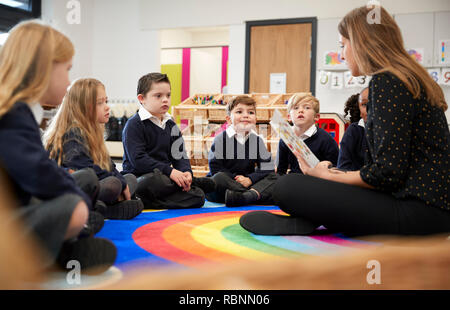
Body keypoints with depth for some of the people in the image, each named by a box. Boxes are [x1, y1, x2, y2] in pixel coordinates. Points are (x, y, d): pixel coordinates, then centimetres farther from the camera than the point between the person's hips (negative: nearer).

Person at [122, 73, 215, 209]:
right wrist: (169, 171, -23)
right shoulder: (134, 124, -7)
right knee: (153, 180, -40)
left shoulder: (171, 125, 15)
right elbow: (138, 159, -17)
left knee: (198, 196, -13)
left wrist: (186, 172, -11)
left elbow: (180, 155, 12)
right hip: (139, 177, -5)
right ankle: (193, 182, -14)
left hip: (164, 177, 6)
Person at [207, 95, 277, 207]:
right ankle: (257, 194, -35)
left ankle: (247, 195, -43)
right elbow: (215, 167, -9)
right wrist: (236, 178, -18)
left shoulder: (257, 140, 6)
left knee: (273, 177, -14)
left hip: (247, 181, 4)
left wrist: (250, 179, -16)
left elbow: (267, 168, -1)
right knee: (219, 178, -34)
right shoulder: (221, 139, -3)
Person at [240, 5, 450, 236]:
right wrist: (333, 173, 15)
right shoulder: (411, 79, 18)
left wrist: (327, 176, -5)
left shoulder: (386, 81, -13)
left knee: (287, 188, -17)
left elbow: (388, 173, -19)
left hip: (420, 213, -10)